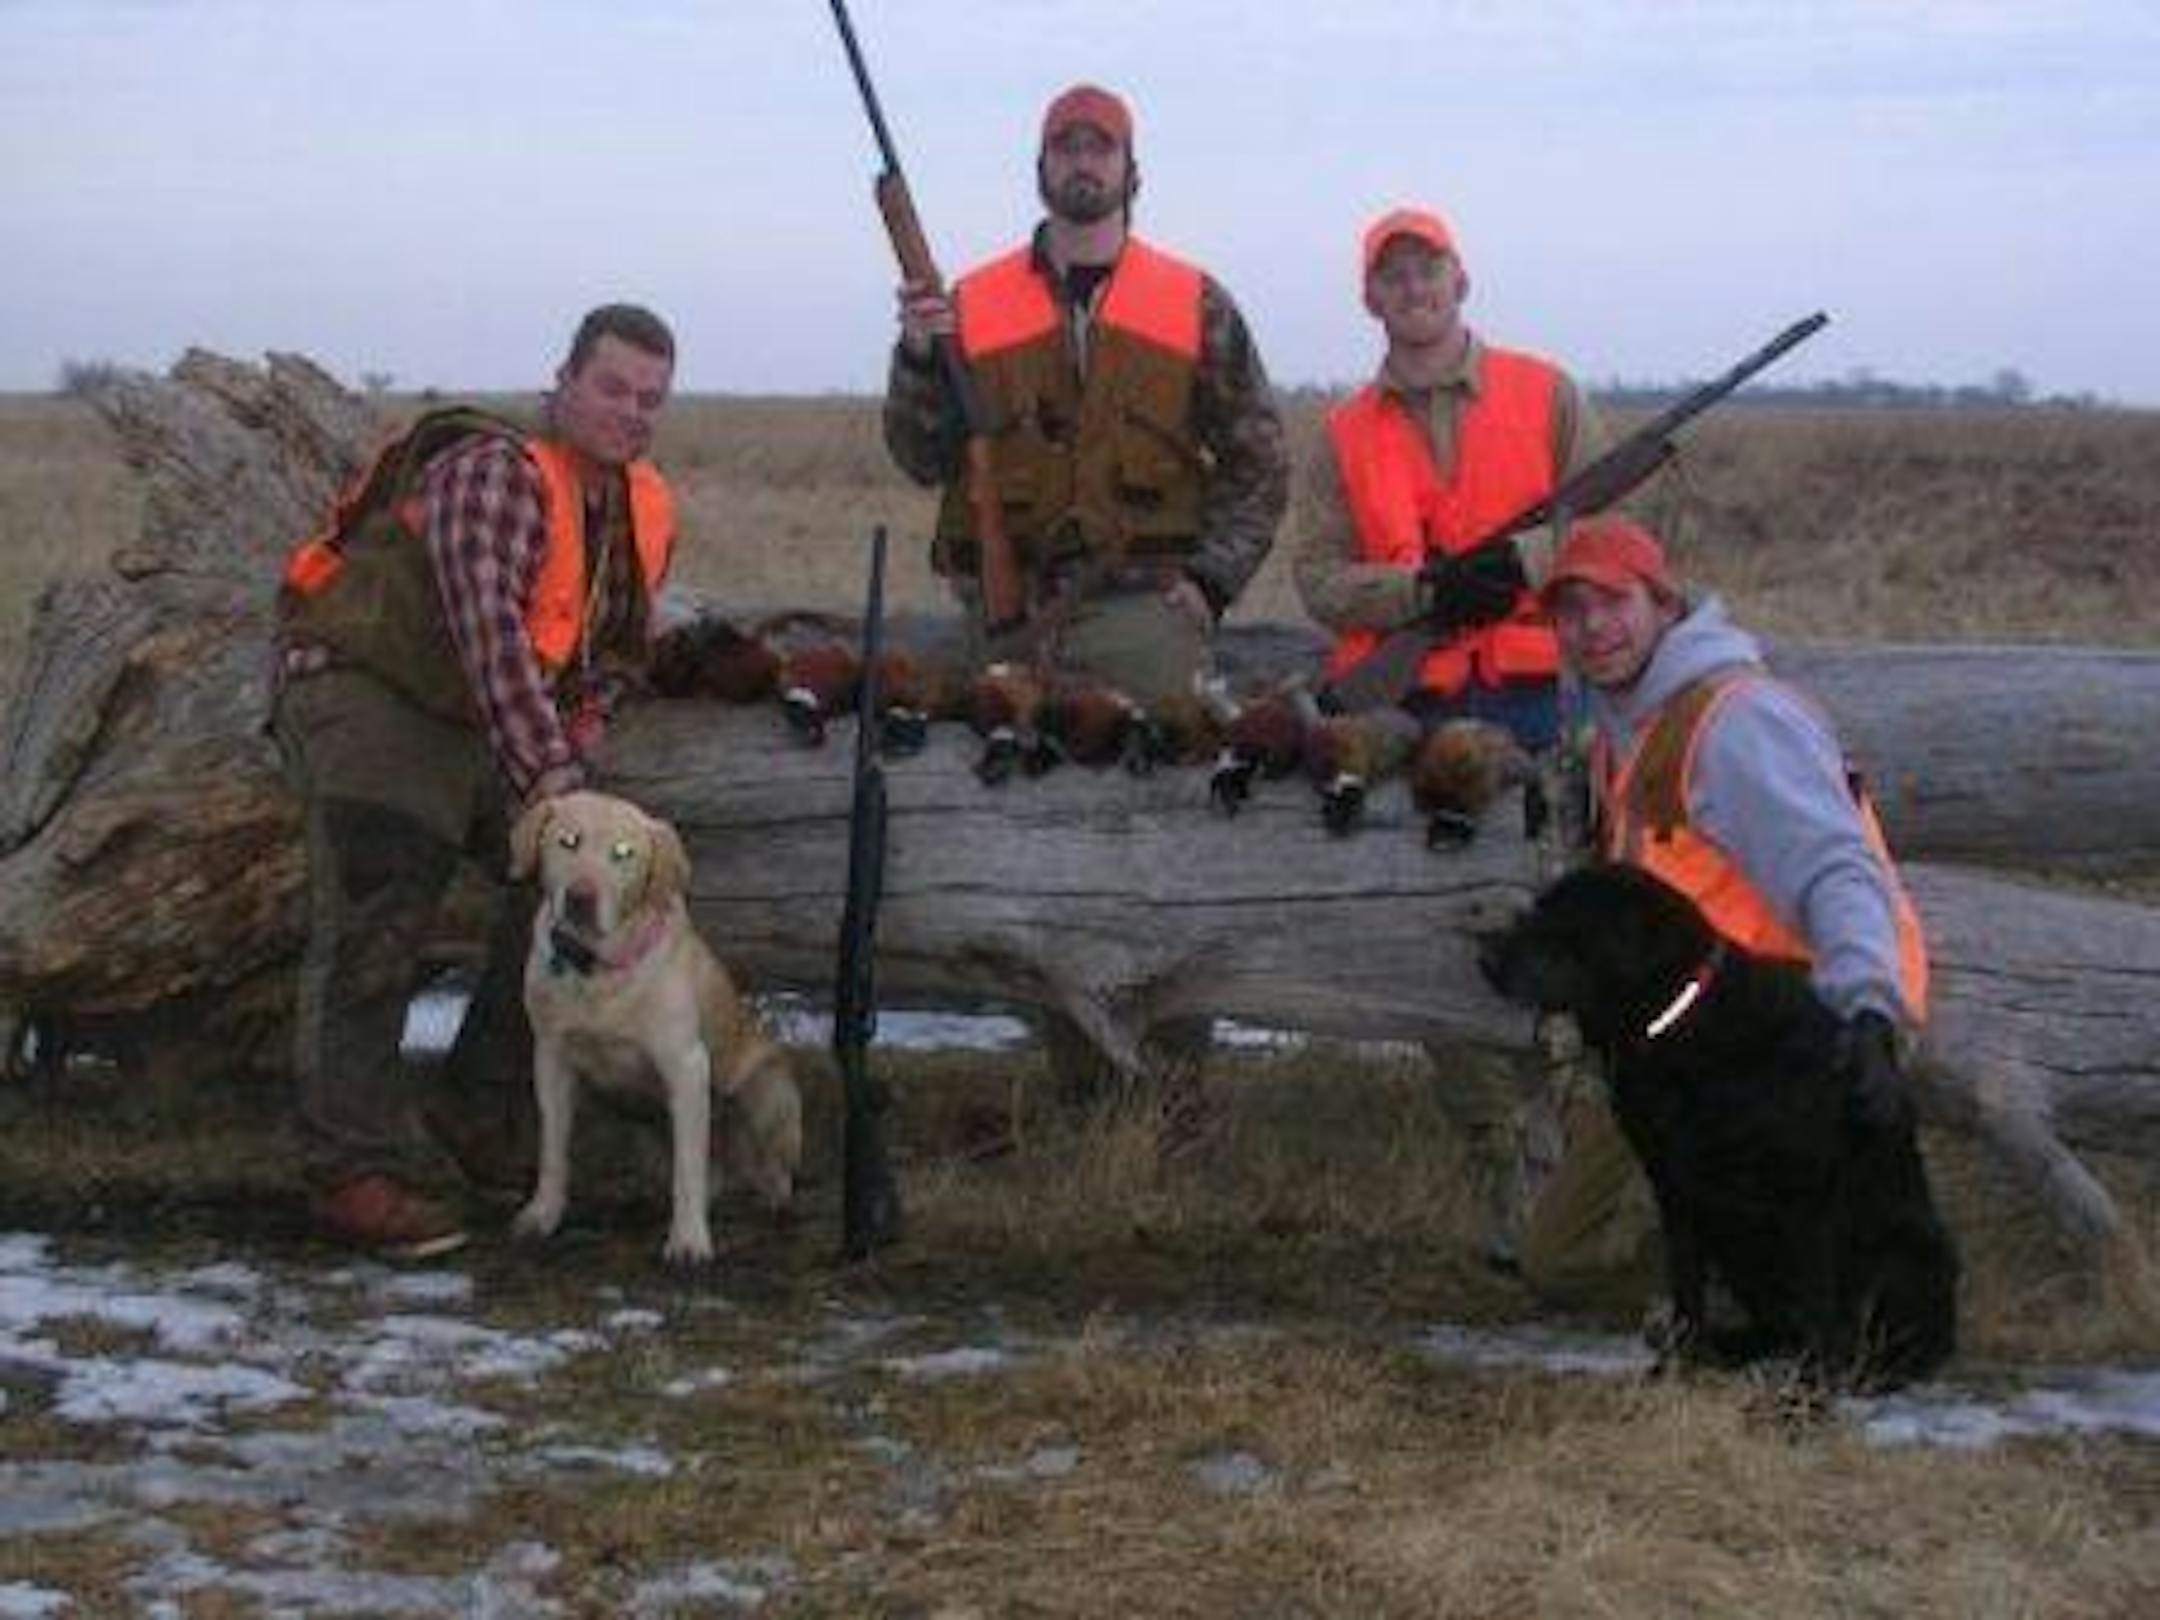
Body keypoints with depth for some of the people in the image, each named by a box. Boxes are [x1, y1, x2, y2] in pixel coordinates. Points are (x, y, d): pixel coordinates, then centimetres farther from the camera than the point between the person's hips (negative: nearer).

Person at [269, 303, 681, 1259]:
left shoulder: (645, 511, 4)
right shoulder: (496, 471, -24)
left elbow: (618, 646, 16)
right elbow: (490, 631, -36)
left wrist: (571, 745, 0)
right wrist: (547, 776, -42)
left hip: (483, 719, 9)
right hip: (364, 687, -9)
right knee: (374, 922, -19)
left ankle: (477, 1114, 14)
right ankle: (355, 1170, -20)